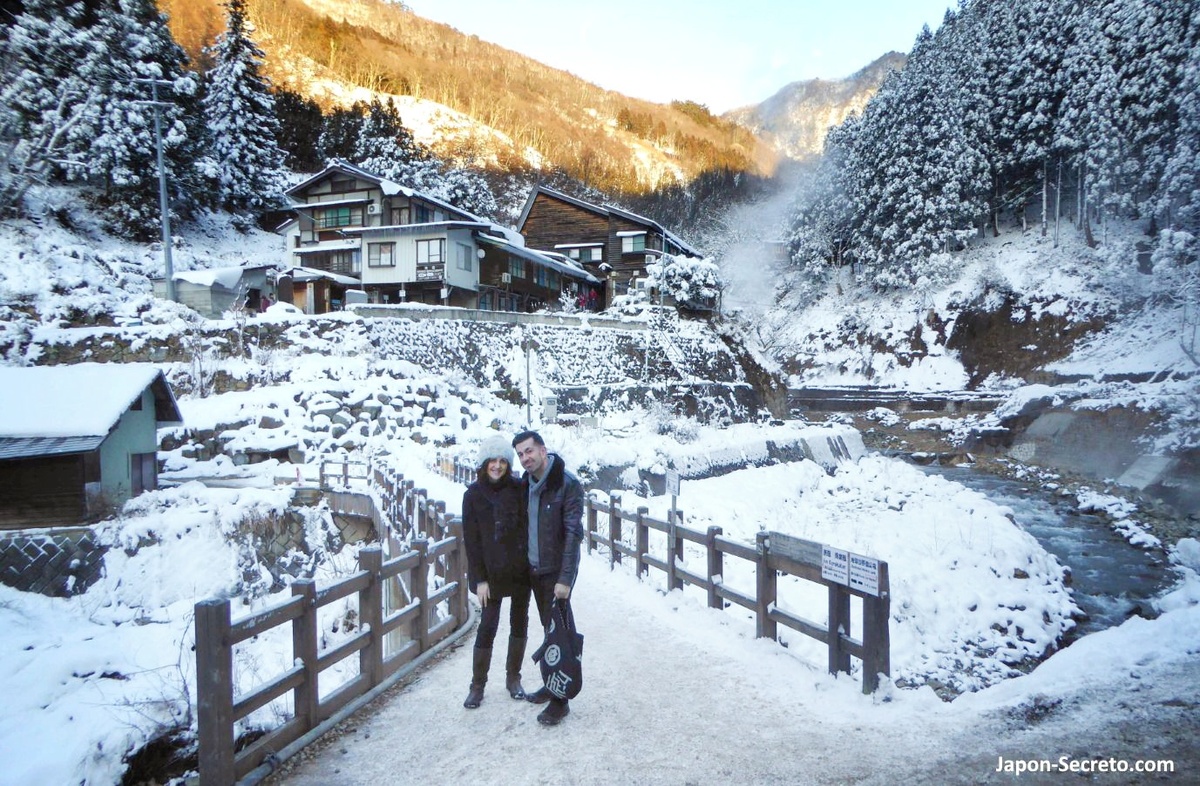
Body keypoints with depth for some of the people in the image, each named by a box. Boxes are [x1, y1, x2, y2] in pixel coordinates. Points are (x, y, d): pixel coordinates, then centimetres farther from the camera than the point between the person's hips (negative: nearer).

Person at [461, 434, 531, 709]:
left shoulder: (518, 489, -3)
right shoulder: (474, 495, -4)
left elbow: (529, 526, 0)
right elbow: (472, 540, -4)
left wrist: (533, 563, -5)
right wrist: (479, 579, -7)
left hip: (521, 569, 2)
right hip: (491, 573, -1)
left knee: (519, 624, 12)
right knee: (487, 627, 1)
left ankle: (513, 678, 29)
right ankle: (477, 685, 18)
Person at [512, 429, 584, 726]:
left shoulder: (568, 484, -17)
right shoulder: (525, 483, 4)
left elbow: (573, 533, -19)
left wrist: (565, 579, -21)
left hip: (557, 572, -7)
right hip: (534, 569, 7)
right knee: (548, 629, 18)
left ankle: (560, 700, 10)